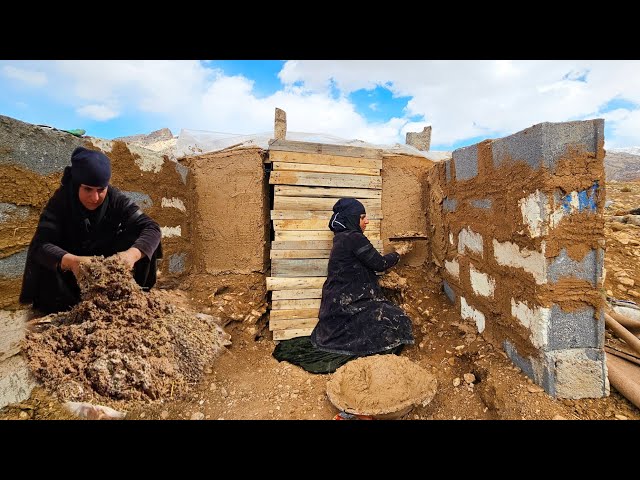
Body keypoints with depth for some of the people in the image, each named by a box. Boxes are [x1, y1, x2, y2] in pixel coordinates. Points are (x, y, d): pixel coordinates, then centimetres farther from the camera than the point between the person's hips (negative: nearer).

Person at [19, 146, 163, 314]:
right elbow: (40, 244, -32)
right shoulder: (60, 200, -20)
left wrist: (132, 254, -49)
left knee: (138, 242, -23)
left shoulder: (116, 199, -17)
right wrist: (71, 261, -54)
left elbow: (151, 228, -29)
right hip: (70, 272, 0)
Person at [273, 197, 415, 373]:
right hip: (348, 304, -10)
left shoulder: (341, 238, 14)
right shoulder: (353, 238, -16)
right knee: (396, 321, -10)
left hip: (339, 302, 10)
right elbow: (379, 263, -11)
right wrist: (398, 253, 6)